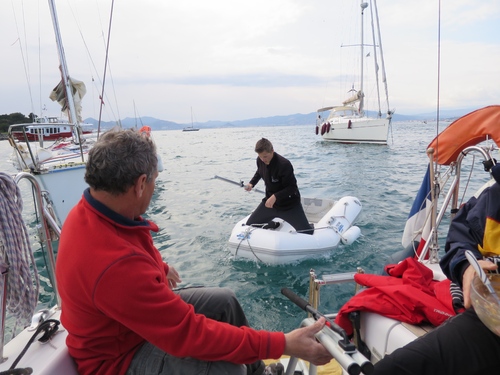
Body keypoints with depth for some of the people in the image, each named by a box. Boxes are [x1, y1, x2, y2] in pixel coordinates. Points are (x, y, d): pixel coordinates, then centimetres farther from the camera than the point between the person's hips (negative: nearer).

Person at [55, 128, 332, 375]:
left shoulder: (91, 211, -11)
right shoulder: (115, 264, -41)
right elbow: (189, 333, -36)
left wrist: (159, 267, 23)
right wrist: (283, 344, -33)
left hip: (138, 311, 9)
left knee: (224, 301, 9)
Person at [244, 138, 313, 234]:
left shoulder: (284, 164, -28)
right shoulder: (260, 160, -7)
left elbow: (292, 187, -25)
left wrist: (275, 196, -37)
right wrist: (251, 183, -1)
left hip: (289, 204, -5)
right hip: (269, 201, 6)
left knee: (307, 233, -8)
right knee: (249, 225, 4)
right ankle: (273, 225, 27)